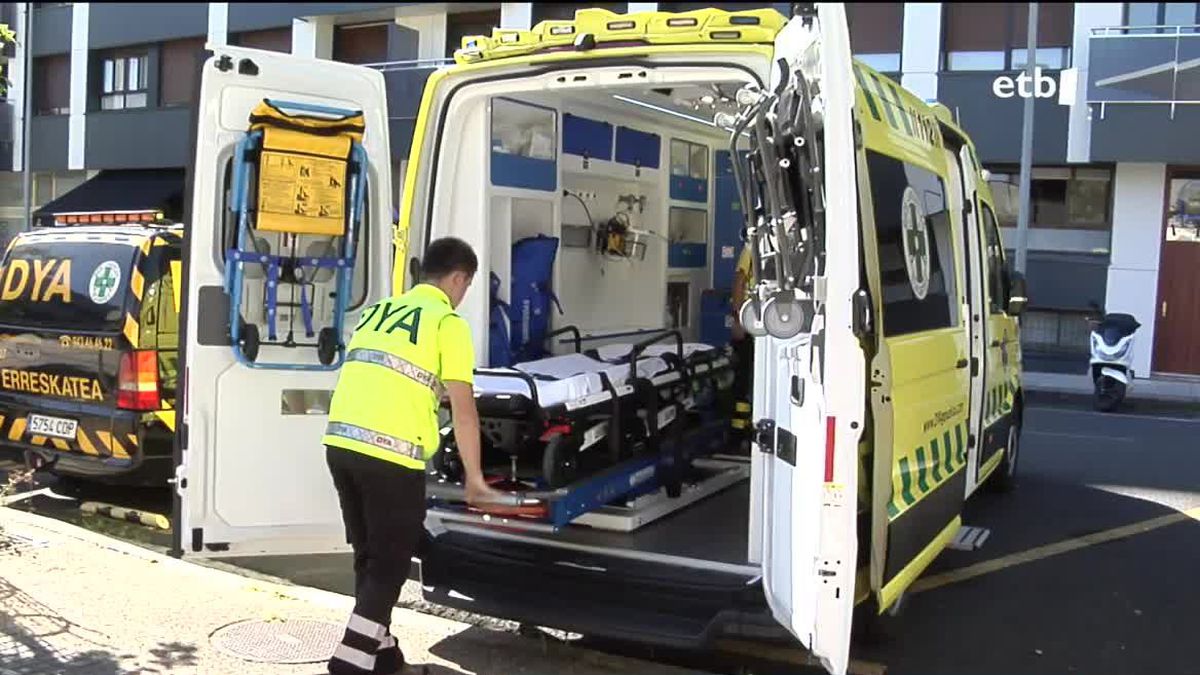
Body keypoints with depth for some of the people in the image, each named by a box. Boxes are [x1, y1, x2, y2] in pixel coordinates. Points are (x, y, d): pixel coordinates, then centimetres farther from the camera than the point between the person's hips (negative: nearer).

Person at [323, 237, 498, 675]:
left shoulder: (377, 312, 22)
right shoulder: (448, 323, 1)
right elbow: (463, 411, -1)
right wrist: (474, 476, 9)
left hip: (340, 442, 7)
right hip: (390, 452, -7)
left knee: (369, 556, 20)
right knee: (391, 561, 6)